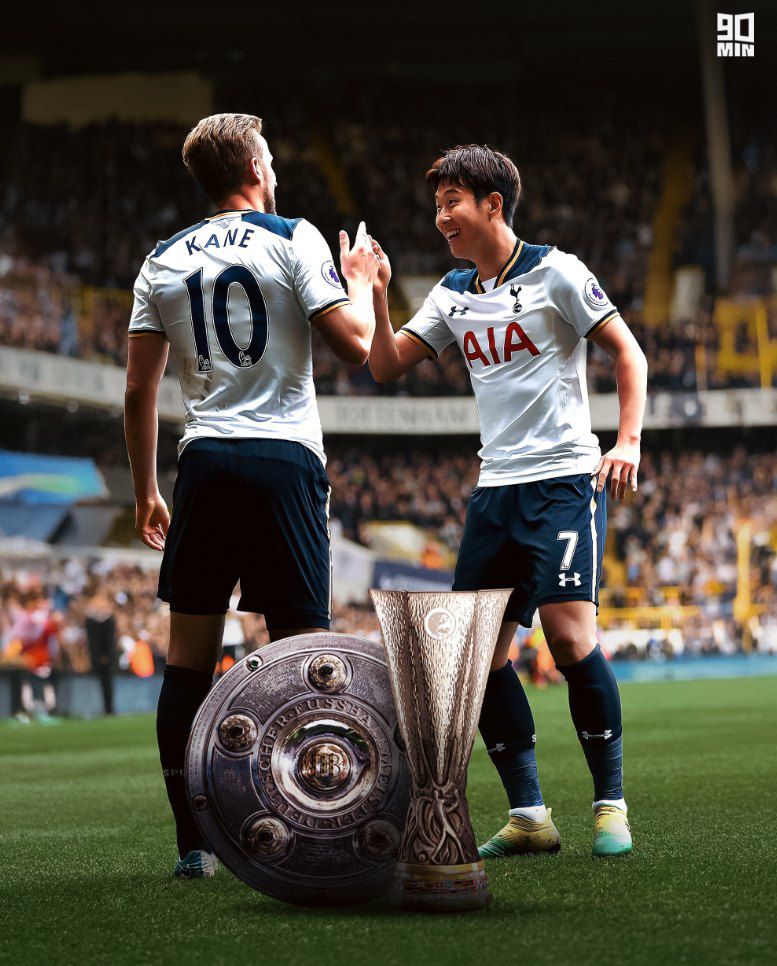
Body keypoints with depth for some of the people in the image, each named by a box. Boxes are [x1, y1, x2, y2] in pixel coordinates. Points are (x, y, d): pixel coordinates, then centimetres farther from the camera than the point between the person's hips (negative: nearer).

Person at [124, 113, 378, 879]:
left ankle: (192, 843, 6)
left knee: (189, 656, 6)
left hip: (205, 463, 3)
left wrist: (145, 491, 19)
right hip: (284, 459, -3)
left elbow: (139, 391, 10)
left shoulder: (162, 261, 12)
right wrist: (361, 282, 14)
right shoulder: (293, 239, 0)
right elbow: (354, 347, -5)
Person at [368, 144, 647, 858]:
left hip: (566, 482, -7)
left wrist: (628, 440, -14)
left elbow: (628, 351, -2)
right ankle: (530, 818, 7)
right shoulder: (453, 294, 14)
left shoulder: (554, 271, -4)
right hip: (496, 491, 7)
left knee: (569, 634, -19)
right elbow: (388, 366, 14)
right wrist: (376, 296, 0)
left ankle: (612, 805, -5)